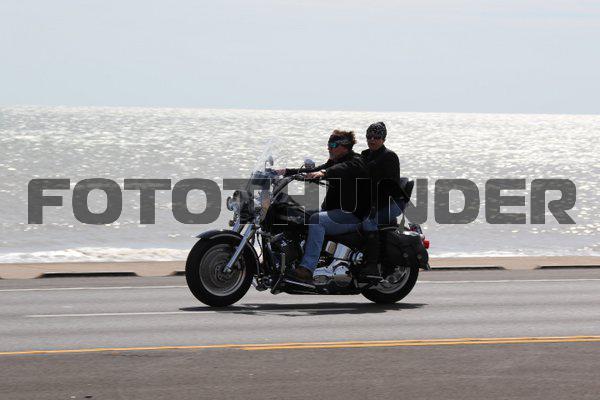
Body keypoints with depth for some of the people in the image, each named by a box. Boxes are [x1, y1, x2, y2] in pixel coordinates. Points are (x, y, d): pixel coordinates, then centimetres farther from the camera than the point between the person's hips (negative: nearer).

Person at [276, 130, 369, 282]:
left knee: (316, 220, -33)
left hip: (351, 215, -10)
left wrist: (323, 172, -52)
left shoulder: (355, 162, -11)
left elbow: (341, 170, -33)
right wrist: (287, 172, 2)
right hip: (334, 211, 10)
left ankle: (307, 268, -43)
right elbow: (312, 172, 14)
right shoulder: (334, 162, 19)